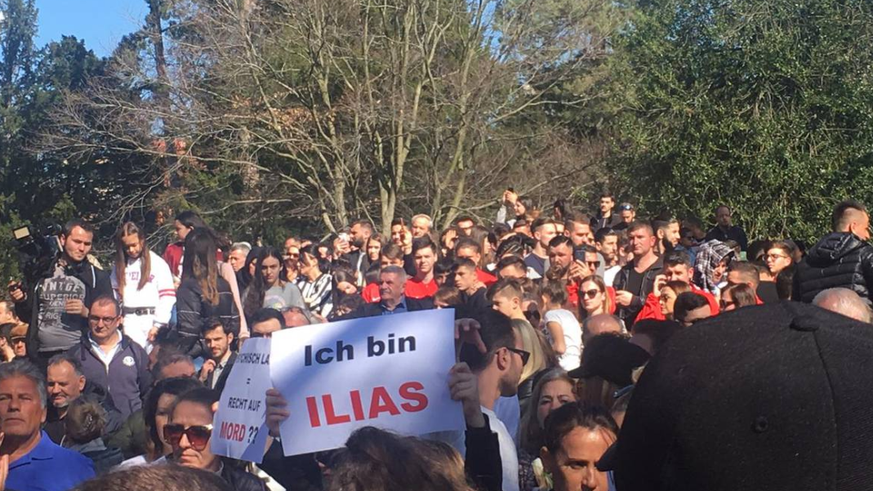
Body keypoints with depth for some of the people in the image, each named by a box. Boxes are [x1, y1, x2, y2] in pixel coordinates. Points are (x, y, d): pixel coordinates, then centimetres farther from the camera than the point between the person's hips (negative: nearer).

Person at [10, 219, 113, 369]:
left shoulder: (98, 277, 4)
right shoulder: (43, 273, 12)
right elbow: (28, 316, 19)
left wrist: (86, 312, -15)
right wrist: (21, 301, -1)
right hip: (41, 356, 3)